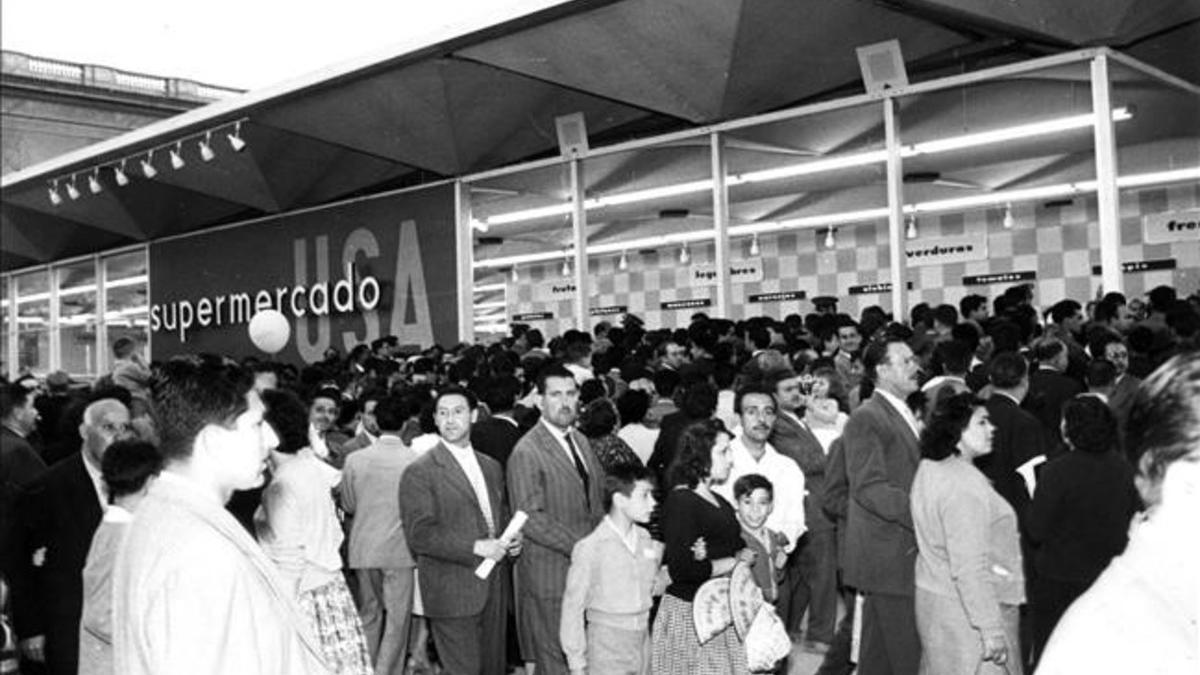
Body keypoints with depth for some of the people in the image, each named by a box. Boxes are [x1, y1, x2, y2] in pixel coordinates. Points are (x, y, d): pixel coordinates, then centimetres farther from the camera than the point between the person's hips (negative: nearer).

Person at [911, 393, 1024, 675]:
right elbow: (969, 565, -25)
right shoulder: (964, 484, -22)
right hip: (965, 609, -9)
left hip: (934, 596, 10)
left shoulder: (929, 469, 6)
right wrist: (991, 629, -23)